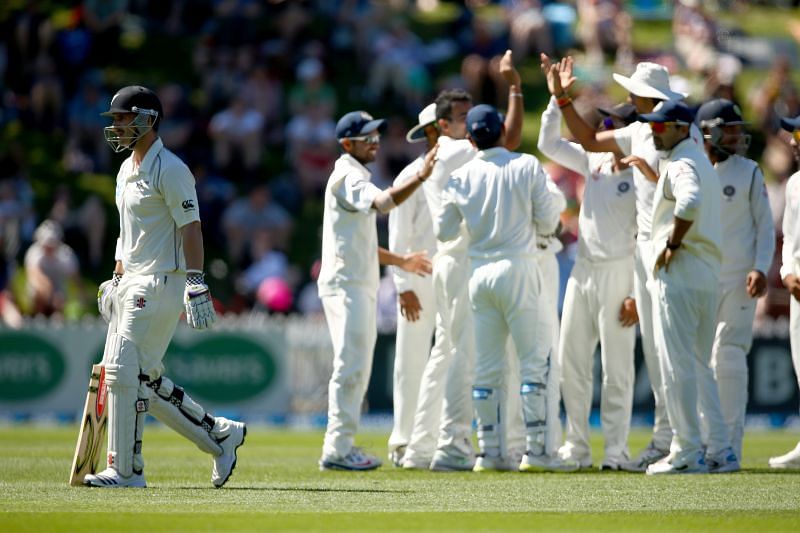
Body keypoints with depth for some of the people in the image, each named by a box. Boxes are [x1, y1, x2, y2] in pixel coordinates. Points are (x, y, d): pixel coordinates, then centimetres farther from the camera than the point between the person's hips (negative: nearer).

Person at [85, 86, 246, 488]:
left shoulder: (168, 169, -12)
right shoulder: (126, 171, 17)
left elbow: (191, 228, -17)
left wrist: (196, 284, -25)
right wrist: (115, 280, 22)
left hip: (160, 285, -10)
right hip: (132, 284, 10)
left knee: (125, 372, -11)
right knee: (145, 378, 9)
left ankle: (125, 470, -6)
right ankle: (219, 435, 18)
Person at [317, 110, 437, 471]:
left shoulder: (355, 177, 21)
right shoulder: (348, 177, -11)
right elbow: (383, 203, -32)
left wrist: (400, 261, 27)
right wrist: (419, 178, -42)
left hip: (361, 285, 11)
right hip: (345, 283, -11)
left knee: (358, 368, 13)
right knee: (350, 365, -13)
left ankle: (342, 445, 17)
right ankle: (337, 450, -14)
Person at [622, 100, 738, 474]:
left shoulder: (682, 164, -12)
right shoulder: (702, 162, 19)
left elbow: (690, 201, -33)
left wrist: (672, 243, -22)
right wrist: (649, 172, 29)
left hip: (678, 277, -10)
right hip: (709, 280, 10)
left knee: (677, 366, -6)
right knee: (699, 366, 14)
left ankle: (687, 453, -6)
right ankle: (720, 451, 12)